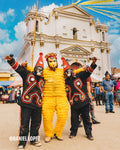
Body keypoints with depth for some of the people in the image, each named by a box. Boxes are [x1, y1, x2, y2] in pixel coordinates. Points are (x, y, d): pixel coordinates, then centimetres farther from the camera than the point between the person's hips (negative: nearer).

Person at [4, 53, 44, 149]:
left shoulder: (42, 80, 18)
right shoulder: (27, 74, 5)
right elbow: (18, 67, -4)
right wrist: (11, 60, -19)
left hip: (37, 105, 5)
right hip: (26, 103, -4)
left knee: (36, 123, 13)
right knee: (24, 123, 2)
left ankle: (33, 139, 32)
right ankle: (22, 142, 17)